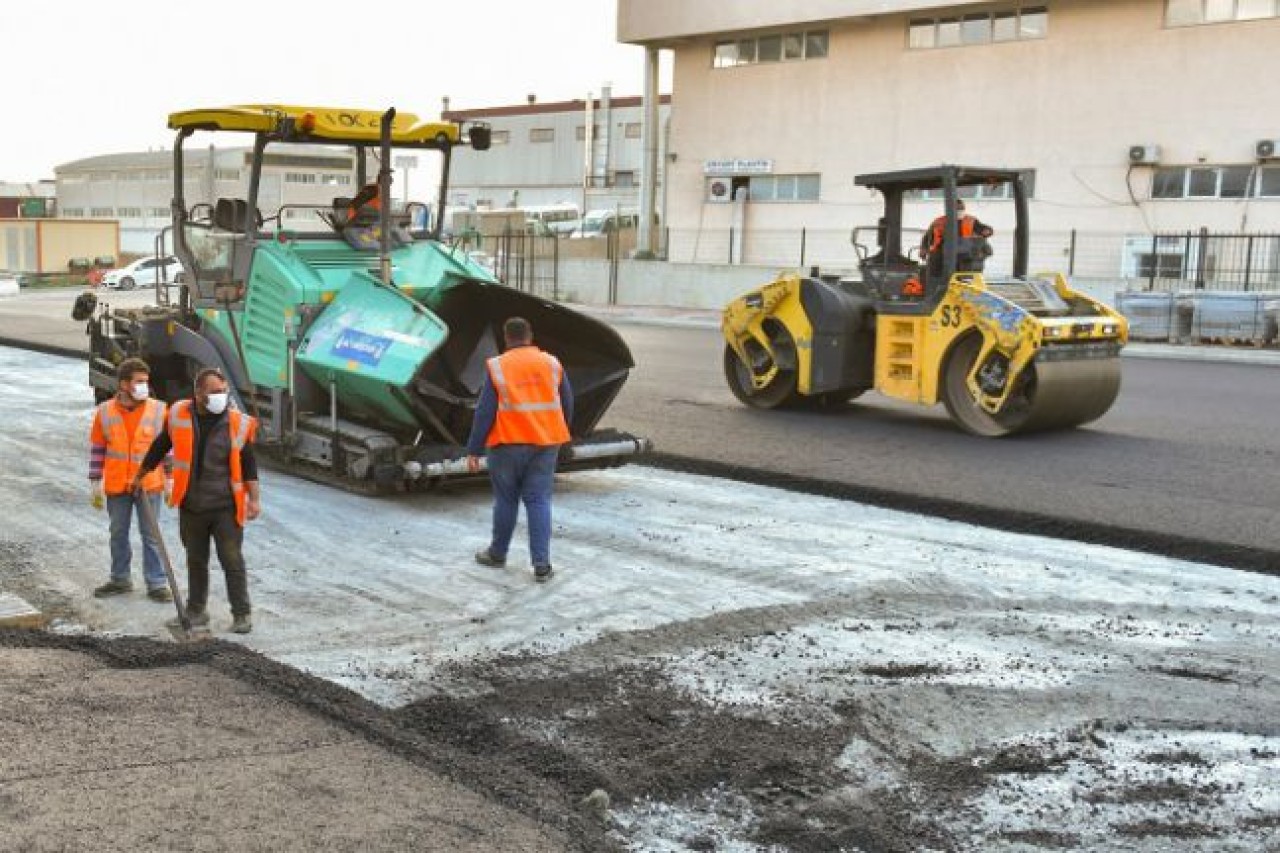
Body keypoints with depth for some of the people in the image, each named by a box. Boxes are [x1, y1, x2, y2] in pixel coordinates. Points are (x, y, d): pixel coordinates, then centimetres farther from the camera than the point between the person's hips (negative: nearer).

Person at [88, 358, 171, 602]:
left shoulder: (158, 410, -4)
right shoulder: (105, 412, -2)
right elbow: (97, 449, 4)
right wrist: (95, 483, 3)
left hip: (148, 485, -2)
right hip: (116, 487, 2)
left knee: (151, 535, 3)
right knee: (118, 534, 14)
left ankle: (156, 583, 9)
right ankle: (120, 579, 28)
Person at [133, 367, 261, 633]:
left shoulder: (238, 423, -7)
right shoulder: (179, 415, -2)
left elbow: (249, 464, -1)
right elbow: (159, 447, 14)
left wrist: (254, 499, -3)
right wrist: (140, 476, 22)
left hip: (226, 508, -3)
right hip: (191, 507, 3)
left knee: (232, 561, -1)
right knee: (196, 561, 15)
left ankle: (242, 614, 7)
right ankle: (196, 611, 28)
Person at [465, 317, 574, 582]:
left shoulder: (496, 367, -6)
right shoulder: (552, 363, 4)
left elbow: (484, 412, -8)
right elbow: (567, 404, 11)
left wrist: (474, 450, -3)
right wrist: (559, 435, 26)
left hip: (508, 444, -2)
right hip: (545, 443, 2)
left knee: (506, 500, 12)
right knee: (539, 501, 4)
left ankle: (497, 554, 27)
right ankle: (541, 564, -1)